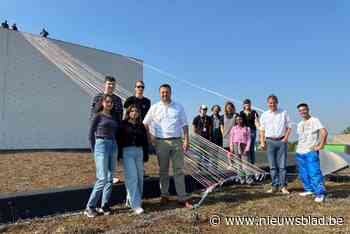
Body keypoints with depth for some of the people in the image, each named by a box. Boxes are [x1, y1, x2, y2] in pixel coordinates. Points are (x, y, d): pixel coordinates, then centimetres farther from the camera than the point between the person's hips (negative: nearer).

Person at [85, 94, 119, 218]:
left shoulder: (114, 118, 15)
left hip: (113, 147, 6)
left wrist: (116, 150, 11)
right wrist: (94, 150, 0)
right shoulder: (98, 116, 0)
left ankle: (105, 206, 15)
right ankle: (90, 207, 3)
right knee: (102, 178, -10)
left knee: (110, 178, 6)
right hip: (101, 145, -6)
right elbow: (91, 134, 1)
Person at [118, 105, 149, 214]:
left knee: (139, 177, 6)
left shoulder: (141, 126, 14)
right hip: (127, 152, -5)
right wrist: (119, 154, -7)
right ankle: (136, 205, -7)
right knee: (132, 177, -10)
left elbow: (145, 141, 15)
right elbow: (119, 139, -2)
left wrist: (146, 154, 11)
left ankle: (131, 199, 23)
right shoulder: (123, 124, 2)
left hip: (139, 151, 5)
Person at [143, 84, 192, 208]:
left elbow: (184, 124, 7)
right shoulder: (154, 107, 5)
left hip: (176, 141, 0)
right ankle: (164, 195, 23)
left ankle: (182, 198, 9)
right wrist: (150, 137, 1)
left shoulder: (179, 107, 7)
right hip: (161, 142, 0)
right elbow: (145, 123, 11)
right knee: (163, 170, 9)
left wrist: (186, 140, -1)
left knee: (179, 170, 2)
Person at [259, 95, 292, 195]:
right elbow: (262, 129, 11)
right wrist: (262, 142, 2)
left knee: (282, 165, 0)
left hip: (282, 141, -1)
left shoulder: (284, 113, 7)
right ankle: (275, 186, 11)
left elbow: (289, 126, 8)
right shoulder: (264, 115, 9)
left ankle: (283, 186, 9)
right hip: (270, 141, 1)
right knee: (272, 166, 3)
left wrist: (286, 137, -6)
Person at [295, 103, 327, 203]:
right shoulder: (299, 124, 17)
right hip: (300, 152, 7)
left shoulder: (314, 121, -5)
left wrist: (320, 146, -16)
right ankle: (309, 189, 26)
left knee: (314, 173, -12)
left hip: (311, 152, -7)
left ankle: (320, 193, -6)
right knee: (303, 173, 13)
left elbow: (324, 132, -16)